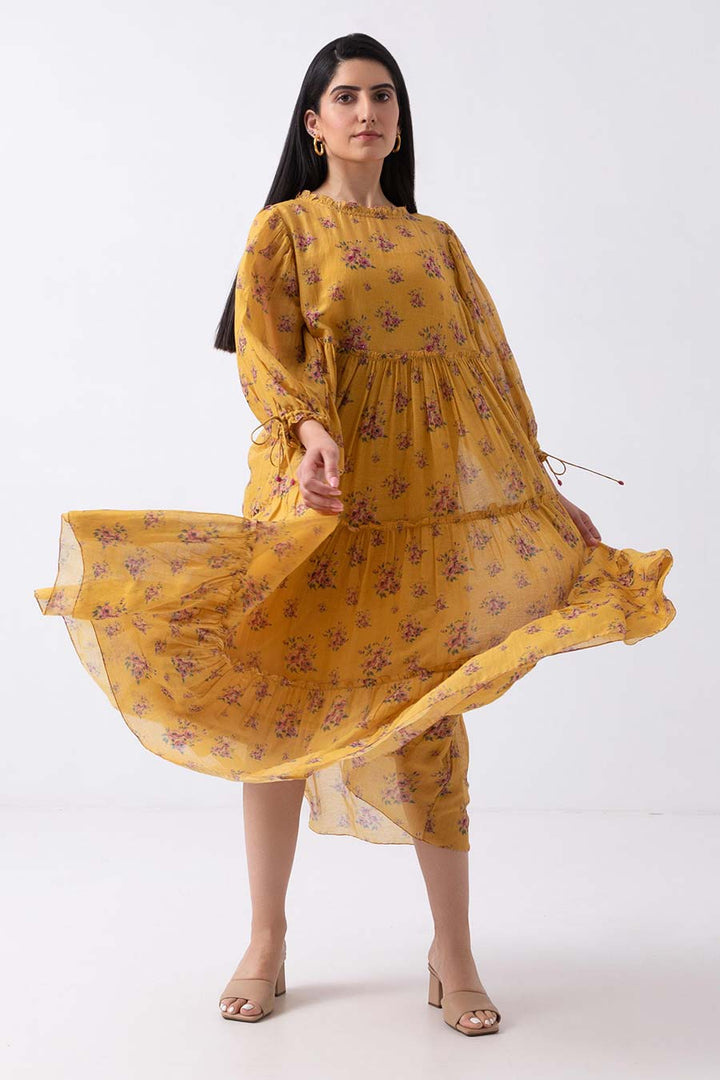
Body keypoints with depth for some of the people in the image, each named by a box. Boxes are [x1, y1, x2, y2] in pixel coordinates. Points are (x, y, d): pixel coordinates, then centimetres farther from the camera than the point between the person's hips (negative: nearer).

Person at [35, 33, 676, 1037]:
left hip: (428, 501, 2)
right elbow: (263, 344, -8)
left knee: (430, 709, 0)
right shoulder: (285, 227, 8)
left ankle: (453, 951, 11)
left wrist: (543, 491, 7)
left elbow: (491, 368, 12)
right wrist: (313, 430, -27)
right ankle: (267, 943, 17)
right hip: (315, 488, -2)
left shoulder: (436, 242, 16)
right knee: (280, 698, 2)